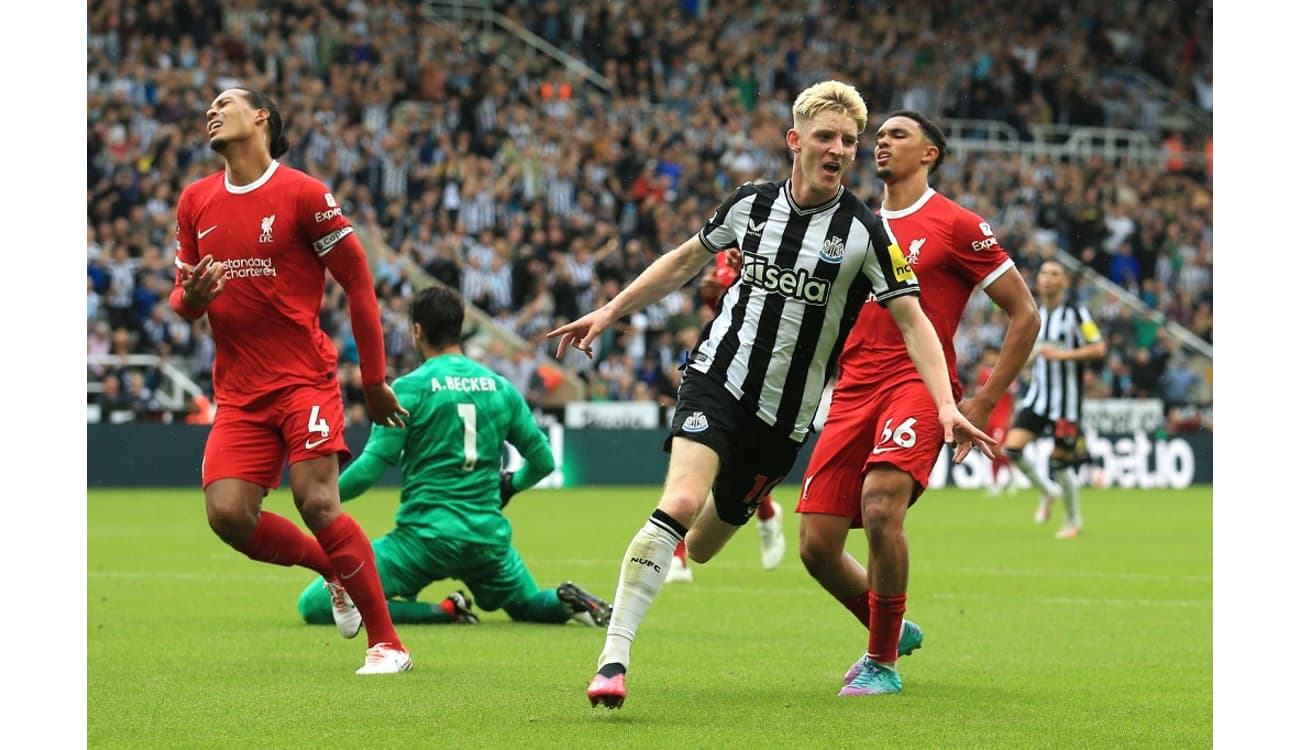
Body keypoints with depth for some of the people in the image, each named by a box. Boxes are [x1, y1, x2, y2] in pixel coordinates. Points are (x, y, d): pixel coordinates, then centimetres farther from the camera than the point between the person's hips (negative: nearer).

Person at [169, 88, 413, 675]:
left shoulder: (304, 194, -5)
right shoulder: (195, 202, 11)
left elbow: (358, 280, -1)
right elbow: (180, 297, 19)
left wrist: (374, 381, -2)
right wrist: (191, 300, -8)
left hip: (304, 378, -5)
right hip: (237, 389, 5)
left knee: (317, 503, -18)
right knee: (227, 514, -11)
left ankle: (387, 644, -8)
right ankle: (333, 567, 16)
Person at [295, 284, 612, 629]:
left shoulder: (408, 389, -7)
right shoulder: (501, 388, 8)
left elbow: (372, 466, -11)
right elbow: (543, 461, 14)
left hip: (426, 535, -5)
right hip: (488, 537, 5)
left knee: (315, 606, -5)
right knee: (529, 605, 32)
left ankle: (444, 612, -15)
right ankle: (565, 602, -5)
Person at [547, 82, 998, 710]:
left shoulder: (864, 232, -10)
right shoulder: (752, 204, -1)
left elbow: (911, 321, -11)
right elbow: (687, 259, 16)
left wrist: (946, 405, -24)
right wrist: (609, 312, 16)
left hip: (784, 417, 0)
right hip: (718, 380, 0)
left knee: (701, 546, 10)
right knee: (681, 502, -26)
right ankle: (613, 657, -25)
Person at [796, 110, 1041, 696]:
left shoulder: (956, 226, 1)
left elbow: (1024, 314, 1)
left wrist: (983, 403, -3)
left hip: (919, 383, -6)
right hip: (854, 391, 6)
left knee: (881, 505, -30)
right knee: (816, 545, -4)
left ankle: (883, 662, -12)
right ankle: (892, 631, 25)